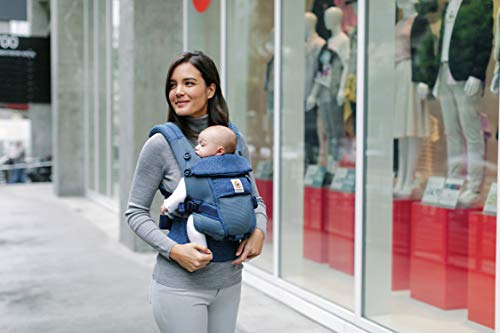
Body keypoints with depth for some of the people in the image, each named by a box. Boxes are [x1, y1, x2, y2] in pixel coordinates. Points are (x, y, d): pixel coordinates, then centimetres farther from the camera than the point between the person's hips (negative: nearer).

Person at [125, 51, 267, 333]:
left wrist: (259, 231, -6)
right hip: (180, 284, -4)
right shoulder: (161, 145, -9)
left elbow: (255, 199, 14)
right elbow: (136, 212, -4)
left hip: (229, 281, 4)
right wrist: (173, 250, -17)